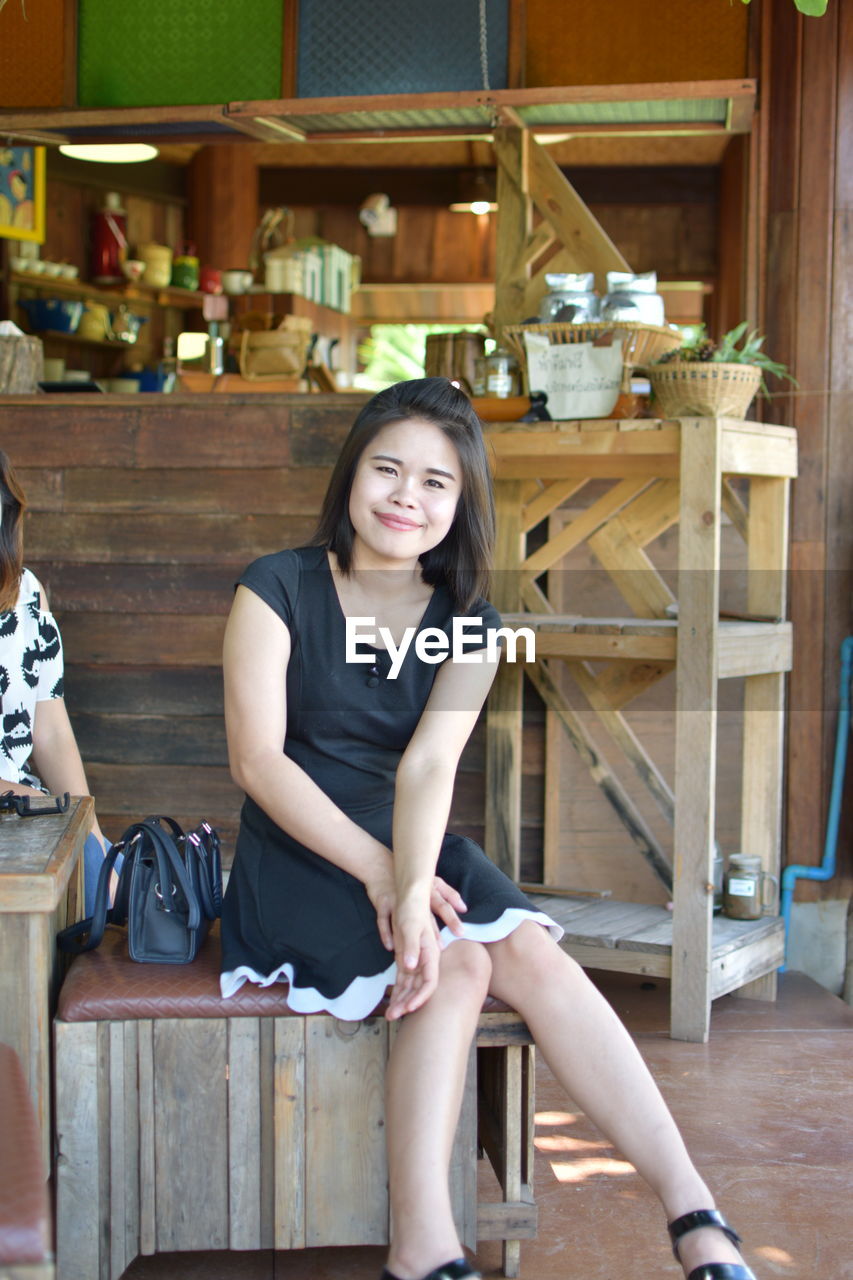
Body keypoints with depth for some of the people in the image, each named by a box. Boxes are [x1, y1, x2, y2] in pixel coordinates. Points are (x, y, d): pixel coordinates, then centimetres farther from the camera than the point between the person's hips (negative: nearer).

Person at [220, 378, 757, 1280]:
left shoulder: (468, 626, 5)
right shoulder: (276, 589, -4)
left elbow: (429, 765, -12)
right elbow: (256, 758, -13)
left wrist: (415, 887, -31)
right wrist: (379, 873, -20)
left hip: (415, 848, 3)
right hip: (300, 858, -3)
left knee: (533, 957, -24)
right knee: (457, 965, -29)